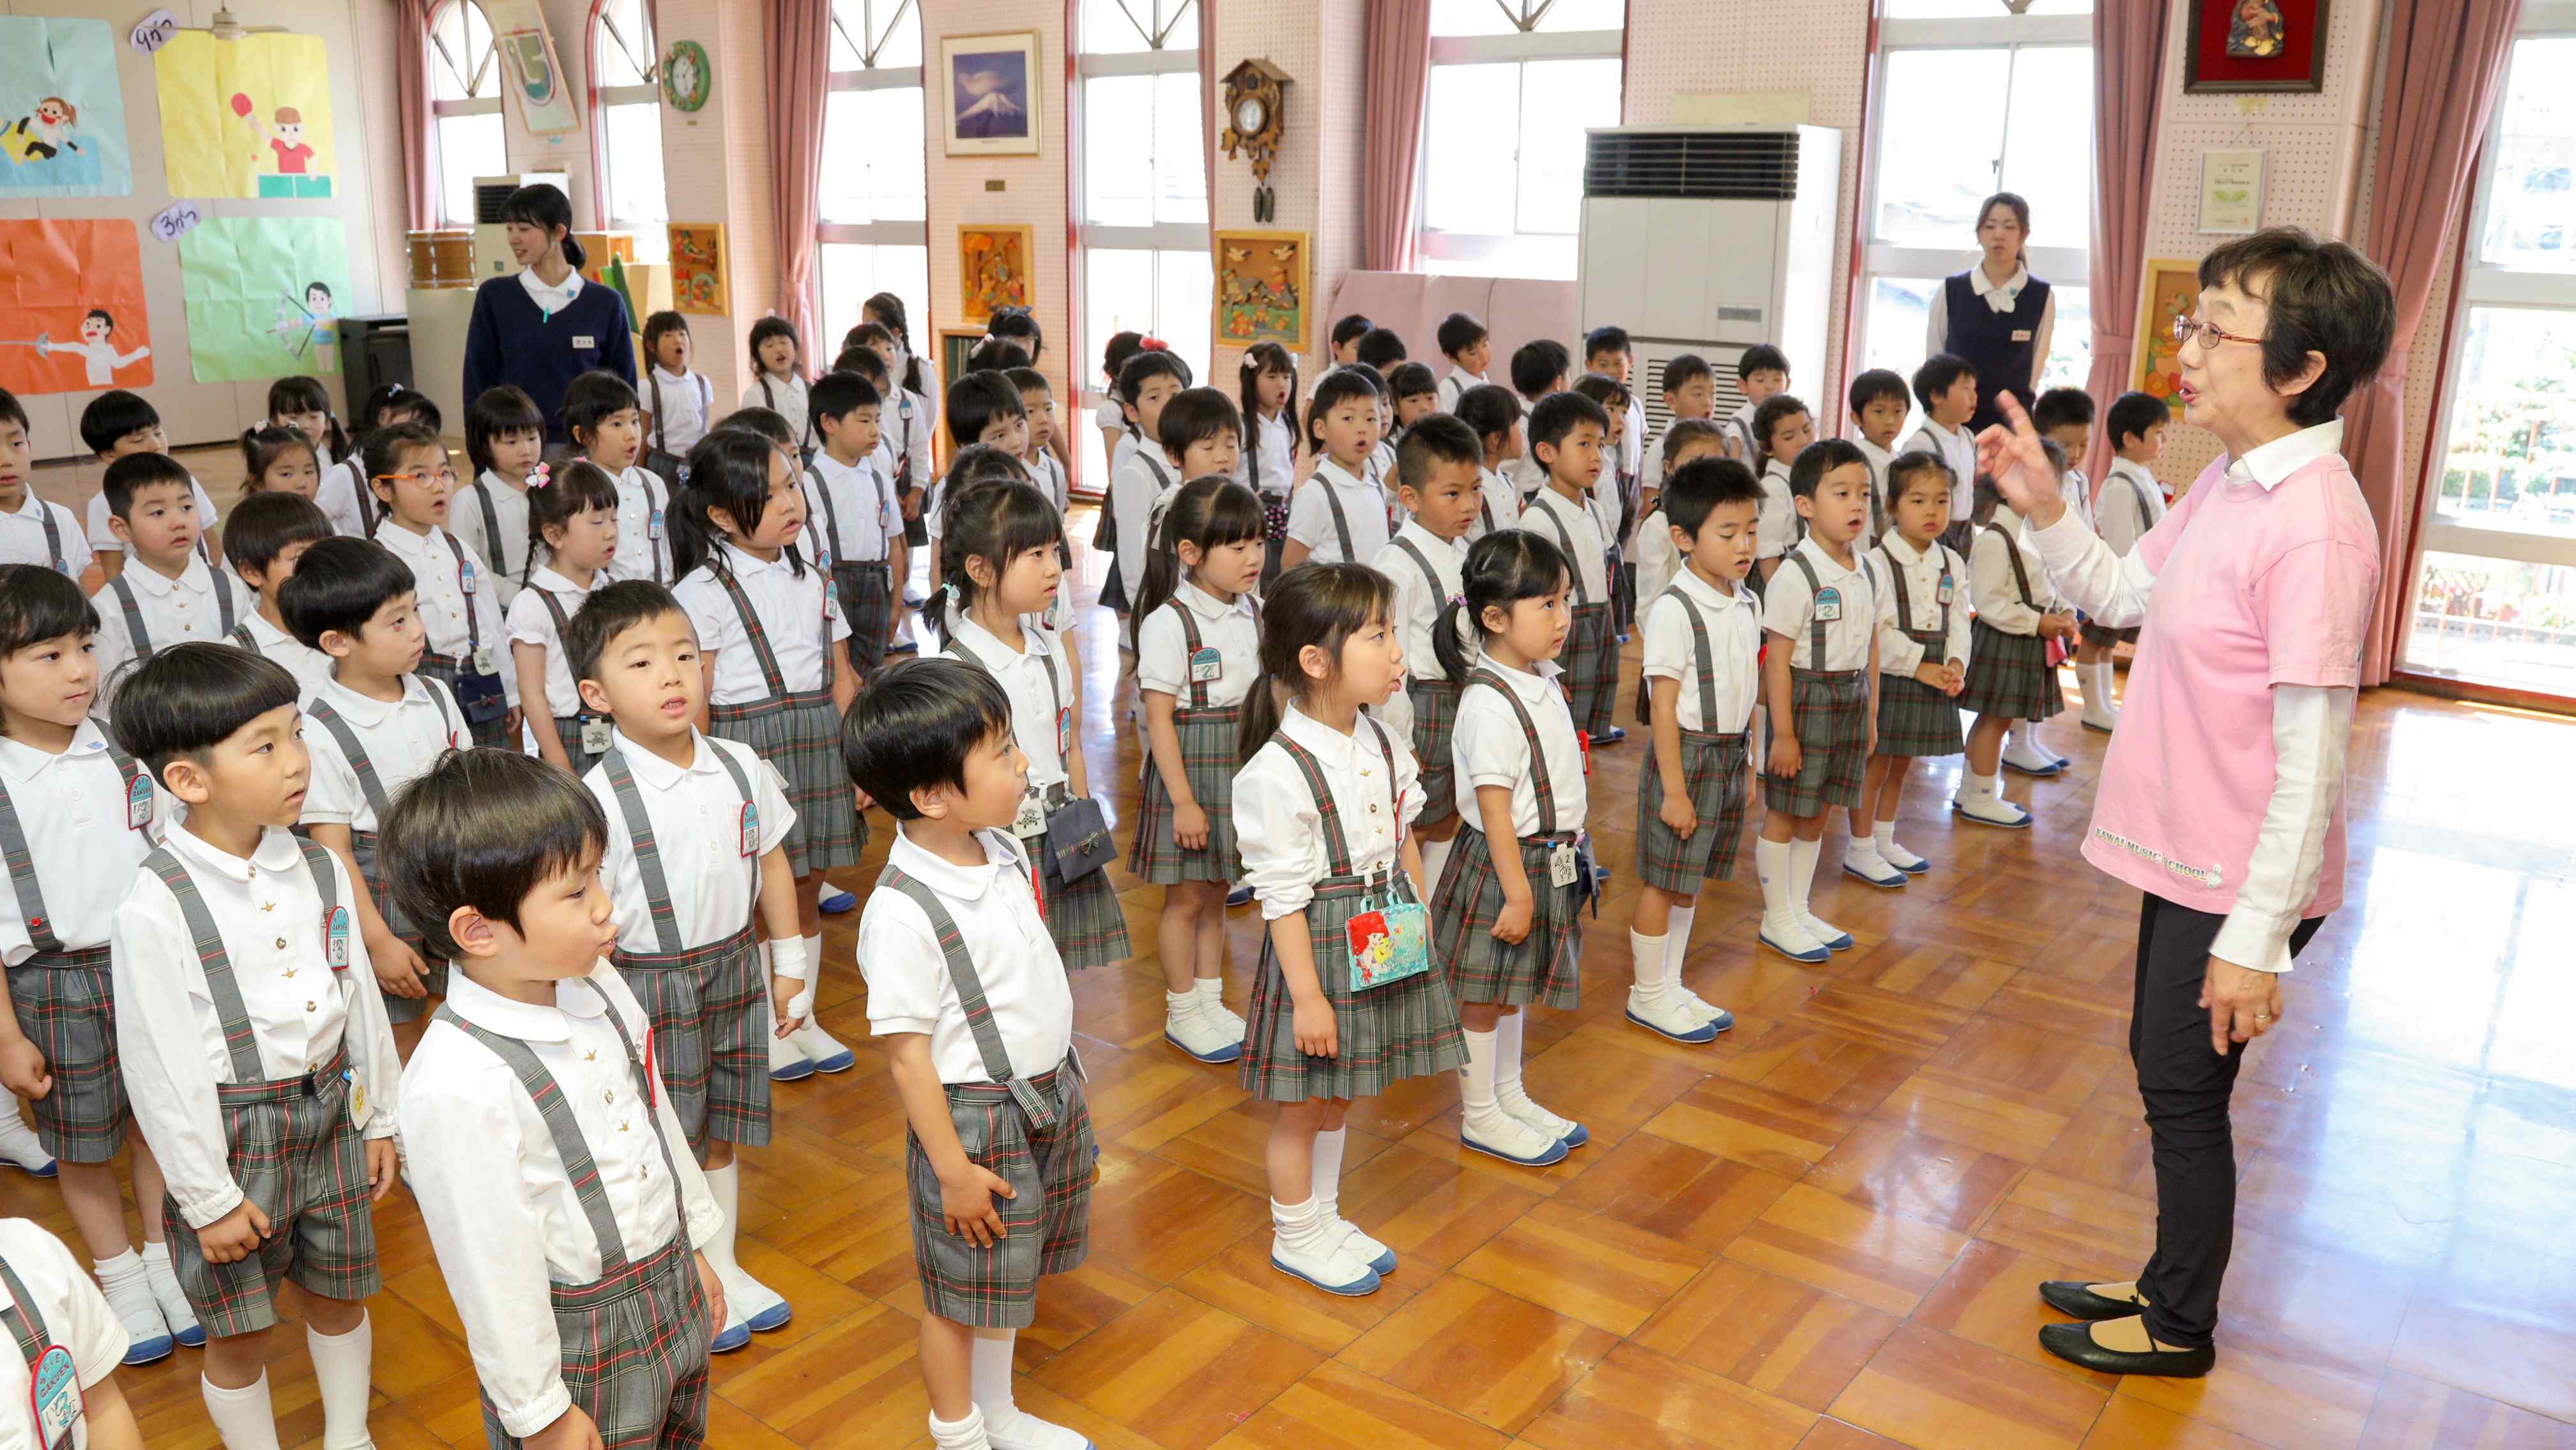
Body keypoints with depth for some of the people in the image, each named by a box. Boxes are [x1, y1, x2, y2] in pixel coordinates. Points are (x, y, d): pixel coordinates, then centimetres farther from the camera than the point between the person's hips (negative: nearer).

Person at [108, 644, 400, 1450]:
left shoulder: (320, 871, -5)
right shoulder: (155, 907, -20)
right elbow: (160, 1067, -15)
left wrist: (378, 1118, 11)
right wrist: (208, 1197, -10)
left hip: (331, 1112, 5)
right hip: (231, 1134, -5)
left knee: (339, 1295, 21)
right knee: (238, 1336, 12)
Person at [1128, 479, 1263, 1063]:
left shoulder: (1251, 612, 4)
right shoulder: (1169, 623, -17)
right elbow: (1159, 719, -16)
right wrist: (1183, 800, -17)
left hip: (1241, 769, 6)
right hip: (1190, 769, -6)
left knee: (1215, 892, 17)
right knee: (1186, 898, 7)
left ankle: (1211, 1003, 31)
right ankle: (1181, 1015, 22)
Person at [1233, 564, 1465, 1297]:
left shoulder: (1382, 744, 0)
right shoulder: (1276, 774, -23)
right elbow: (1282, 899, -19)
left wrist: (1423, 933, 13)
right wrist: (1307, 995, -17)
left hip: (1383, 945, 7)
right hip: (1319, 946, -7)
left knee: (1338, 1097, 22)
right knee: (1301, 1107, 11)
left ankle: (1326, 1218, 40)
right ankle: (1295, 1237, 31)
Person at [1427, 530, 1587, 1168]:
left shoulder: (1541, 679, 6)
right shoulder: (1489, 704, -24)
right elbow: (1494, 810, -23)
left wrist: (1570, 851, 20)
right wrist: (1517, 893, -21)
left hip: (1551, 861, 9)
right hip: (1504, 864, -9)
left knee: (1516, 990, 21)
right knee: (1484, 997, 7)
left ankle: (1510, 1097, 36)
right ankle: (1480, 1118, 21)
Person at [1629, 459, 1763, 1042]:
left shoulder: (1747, 605, 6)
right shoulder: (1674, 608, -17)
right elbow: (1664, 704, -17)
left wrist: (1748, 764, 15)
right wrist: (1674, 788, -17)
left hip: (1731, 754, 7)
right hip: (1687, 753, -7)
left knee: (1691, 880, 17)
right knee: (1663, 882, 4)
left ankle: (1671, 986, 30)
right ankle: (1648, 995, 19)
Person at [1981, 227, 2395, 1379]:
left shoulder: (2314, 526, -25)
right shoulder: (2228, 482, 3)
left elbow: (2311, 761, -24)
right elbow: (2122, 595, 16)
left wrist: (2255, 939, -21)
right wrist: (2042, 508, -1)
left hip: (2240, 880, -9)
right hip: (2187, 852, 9)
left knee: (2183, 1090, 8)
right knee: (2164, 1069, 21)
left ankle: (2181, 1328, 30)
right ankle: (2170, 1284, 42)